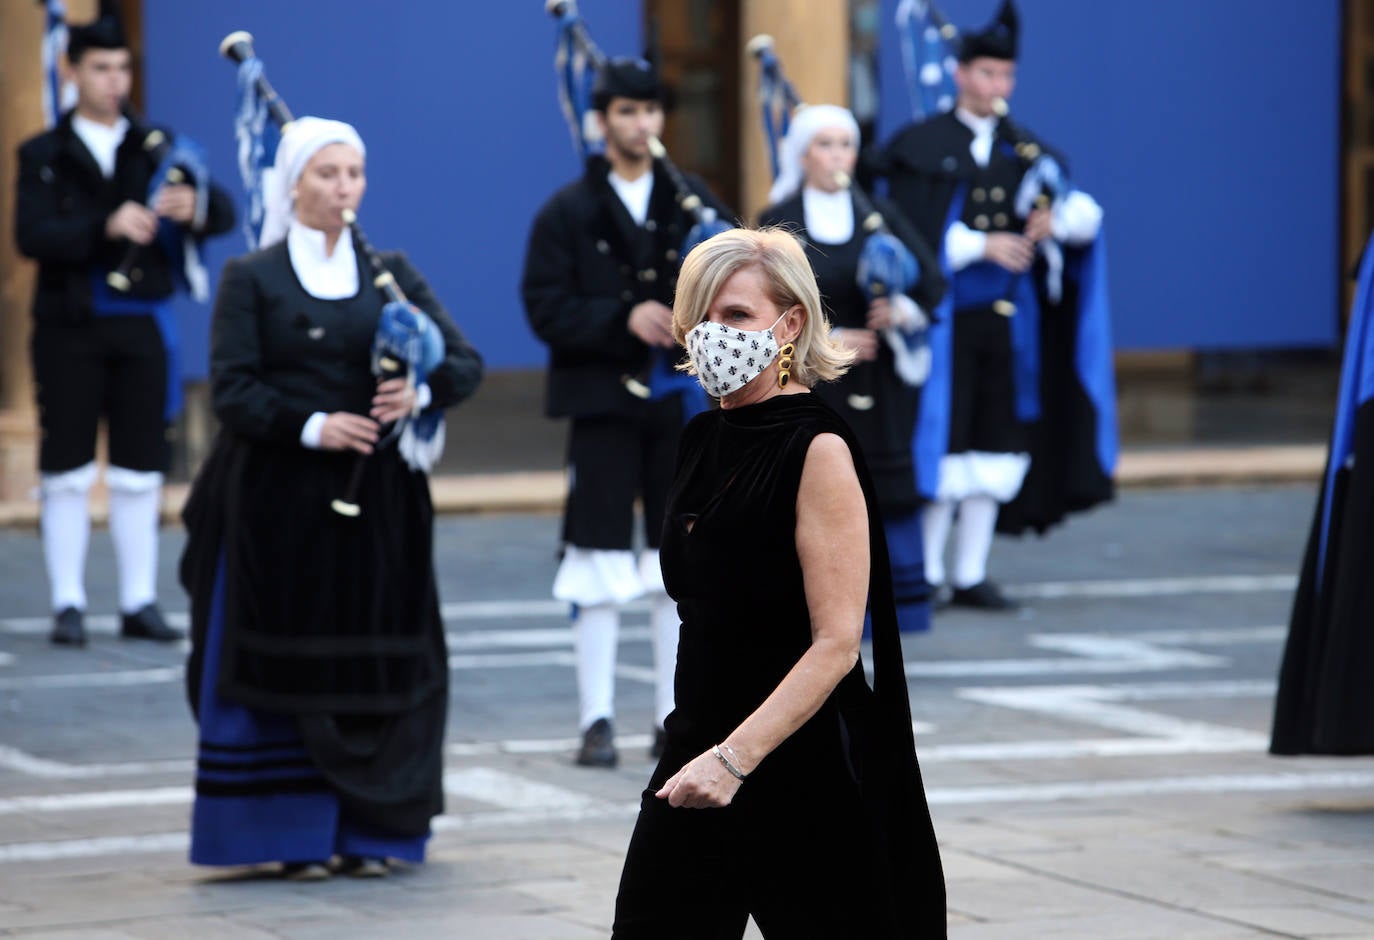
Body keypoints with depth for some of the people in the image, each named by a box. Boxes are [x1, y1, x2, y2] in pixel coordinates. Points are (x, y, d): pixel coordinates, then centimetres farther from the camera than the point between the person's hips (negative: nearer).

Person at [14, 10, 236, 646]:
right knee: (67, 473, 0)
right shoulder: (44, 156, 4)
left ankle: (139, 604, 9)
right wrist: (105, 228, -29)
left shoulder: (158, 148, 11)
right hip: (71, 326, -2)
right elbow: (32, 236, -12)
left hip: (141, 326, 2)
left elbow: (222, 214, 1)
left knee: (139, 473, 3)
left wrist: (194, 207, -24)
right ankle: (68, 605, 5)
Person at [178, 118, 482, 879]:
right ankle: (297, 833, 5)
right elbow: (233, 390, -7)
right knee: (290, 664, -2)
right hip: (280, 502, -3)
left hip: (377, 502, 3)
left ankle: (368, 828, 8)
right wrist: (312, 426, -21)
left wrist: (420, 392, -17)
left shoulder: (391, 273, 11)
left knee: (379, 663, 0)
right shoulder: (251, 280, 2)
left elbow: (465, 361, 5)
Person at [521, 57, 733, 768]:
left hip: (684, 401, 3)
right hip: (603, 408, -3)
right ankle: (597, 720, 2)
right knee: (601, 565, -3)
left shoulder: (696, 203, 10)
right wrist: (623, 319, -19)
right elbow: (545, 307, -8)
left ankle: (675, 717, 12)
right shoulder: (567, 212, 1)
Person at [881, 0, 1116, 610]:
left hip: (1007, 324, 4)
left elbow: (1086, 212, 2)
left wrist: (1058, 220, -19)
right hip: (944, 319, -4)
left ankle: (971, 576, 11)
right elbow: (911, 234, -10)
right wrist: (981, 245, -18)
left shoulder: (1027, 152, 11)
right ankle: (924, 575, 4)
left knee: (993, 448, 4)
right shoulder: (920, 147, -1)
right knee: (940, 441, -4)